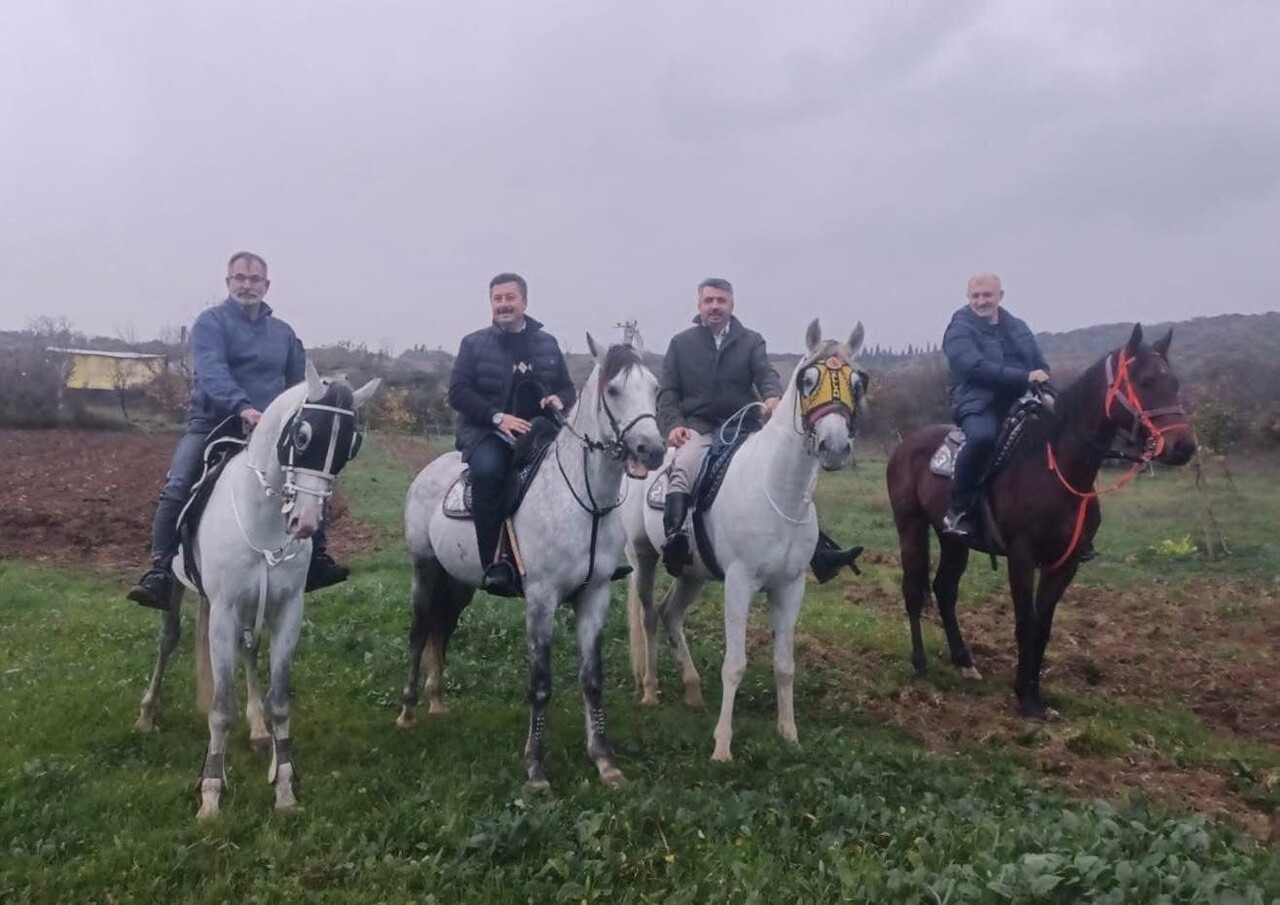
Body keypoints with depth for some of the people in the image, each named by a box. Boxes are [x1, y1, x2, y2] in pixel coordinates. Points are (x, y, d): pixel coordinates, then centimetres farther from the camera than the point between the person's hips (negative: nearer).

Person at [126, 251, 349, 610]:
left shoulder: (283, 332, 14)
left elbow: (300, 384, 17)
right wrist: (242, 407, -37)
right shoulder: (211, 322, -2)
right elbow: (212, 371, -20)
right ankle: (160, 573, -16)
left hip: (268, 430, 4)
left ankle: (316, 561, 10)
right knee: (177, 488, -20)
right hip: (211, 424, -4)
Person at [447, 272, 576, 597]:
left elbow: (568, 388, 20)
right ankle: (494, 564, -32)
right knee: (488, 468, -36)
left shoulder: (547, 344, 15)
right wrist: (497, 417, -18)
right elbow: (458, 392, -3)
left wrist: (560, 399, -6)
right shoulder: (474, 343, 7)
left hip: (538, 431, 3)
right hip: (487, 431, -3)